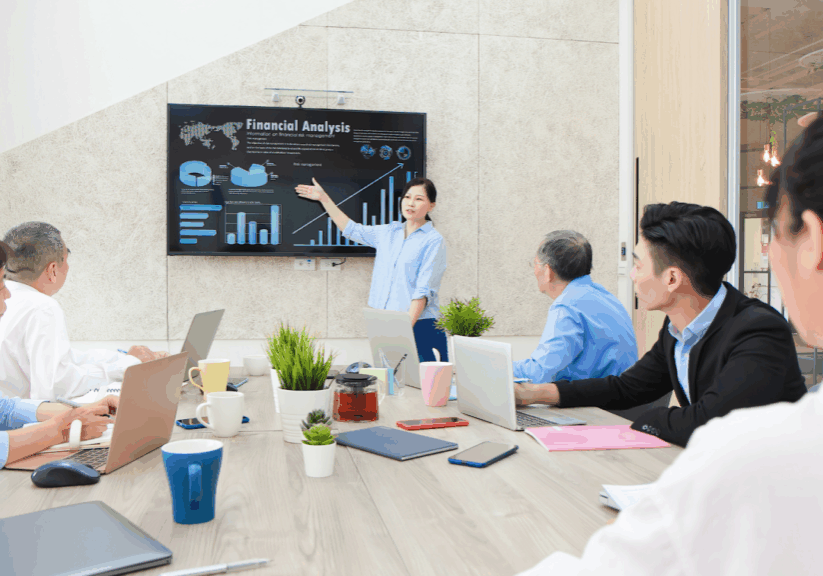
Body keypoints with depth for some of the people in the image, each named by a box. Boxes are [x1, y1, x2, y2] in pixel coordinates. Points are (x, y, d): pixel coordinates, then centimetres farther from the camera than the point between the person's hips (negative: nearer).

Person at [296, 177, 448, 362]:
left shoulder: (434, 241, -4)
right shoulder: (389, 232, 14)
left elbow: (424, 290, -11)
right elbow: (352, 229, 27)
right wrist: (324, 199, 26)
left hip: (419, 324, -5)